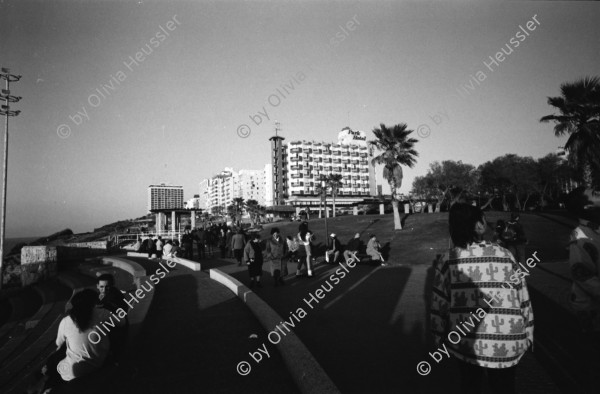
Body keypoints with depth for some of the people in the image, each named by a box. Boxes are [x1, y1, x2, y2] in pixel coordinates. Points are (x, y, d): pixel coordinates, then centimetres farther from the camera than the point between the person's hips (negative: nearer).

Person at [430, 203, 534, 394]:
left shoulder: (448, 260, -8)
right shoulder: (505, 255, -5)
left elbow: (439, 306, -6)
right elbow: (523, 300, 3)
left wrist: (440, 338, 7)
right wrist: (528, 334, 16)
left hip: (466, 344, -1)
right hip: (507, 344, 1)